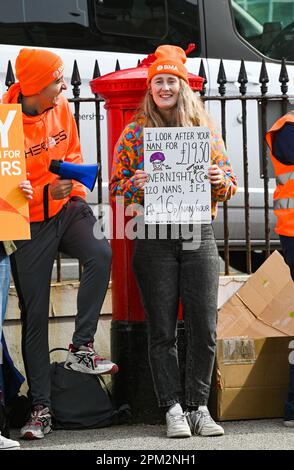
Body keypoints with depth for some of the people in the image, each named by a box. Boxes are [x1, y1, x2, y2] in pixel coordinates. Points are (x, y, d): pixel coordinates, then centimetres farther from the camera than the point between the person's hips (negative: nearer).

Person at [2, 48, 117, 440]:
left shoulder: (61, 108, 0)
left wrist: (78, 195, -2)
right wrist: (47, 193, -27)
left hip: (67, 210, 4)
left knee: (100, 253, -29)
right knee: (34, 315, 1)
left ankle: (81, 349, -16)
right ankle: (40, 408, 9)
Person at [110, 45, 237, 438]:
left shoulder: (205, 129, 9)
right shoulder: (135, 132, 5)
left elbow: (229, 185, 12)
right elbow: (115, 187, 7)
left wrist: (220, 181, -10)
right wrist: (135, 184, -14)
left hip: (199, 235, 1)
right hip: (153, 240, -1)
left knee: (204, 328, -1)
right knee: (162, 331, 0)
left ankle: (198, 407, 9)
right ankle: (173, 410, 5)